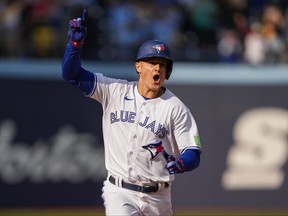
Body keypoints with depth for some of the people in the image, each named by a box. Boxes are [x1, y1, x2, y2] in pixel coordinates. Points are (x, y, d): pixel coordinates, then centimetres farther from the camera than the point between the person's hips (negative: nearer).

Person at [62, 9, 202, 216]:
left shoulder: (176, 108, -3)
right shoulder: (115, 91, 3)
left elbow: (193, 154, -6)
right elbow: (71, 74, 1)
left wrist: (179, 164, -30)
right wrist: (76, 42, -16)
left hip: (157, 198, 1)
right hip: (119, 192, -1)